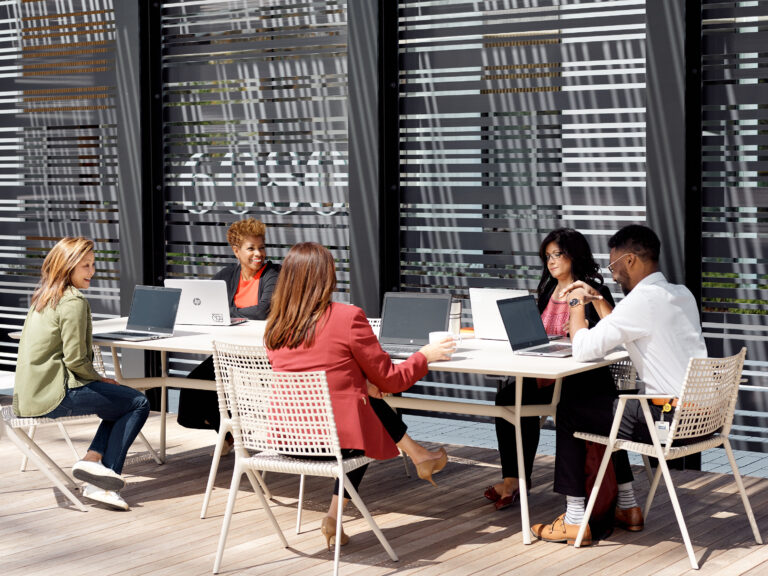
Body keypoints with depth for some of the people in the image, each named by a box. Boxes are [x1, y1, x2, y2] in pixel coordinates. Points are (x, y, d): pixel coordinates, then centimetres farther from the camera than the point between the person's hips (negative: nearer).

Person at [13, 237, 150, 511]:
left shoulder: (42, 298, 16)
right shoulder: (73, 301, -13)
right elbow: (75, 359, -19)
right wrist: (99, 378, 2)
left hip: (31, 393, 10)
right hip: (56, 394, -10)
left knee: (121, 401, 22)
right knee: (139, 403, -2)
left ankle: (93, 459, 3)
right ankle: (107, 470, -5)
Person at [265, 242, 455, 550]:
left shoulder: (274, 325, 2)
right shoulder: (347, 317, -15)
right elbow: (388, 379, -4)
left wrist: (360, 382, 20)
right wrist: (425, 355, 10)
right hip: (337, 436, -5)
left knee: (366, 401, 26)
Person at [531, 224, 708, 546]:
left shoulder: (642, 299, -17)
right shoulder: (681, 294, 12)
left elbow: (584, 349, -17)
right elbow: (621, 333, 26)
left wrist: (577, 303, -2)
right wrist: (596, 299, 23)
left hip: (669, 420, -9)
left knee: (569, 414, 5)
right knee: (604, 409, 28)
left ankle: (575, 520, 7)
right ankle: (627, 508, 32)